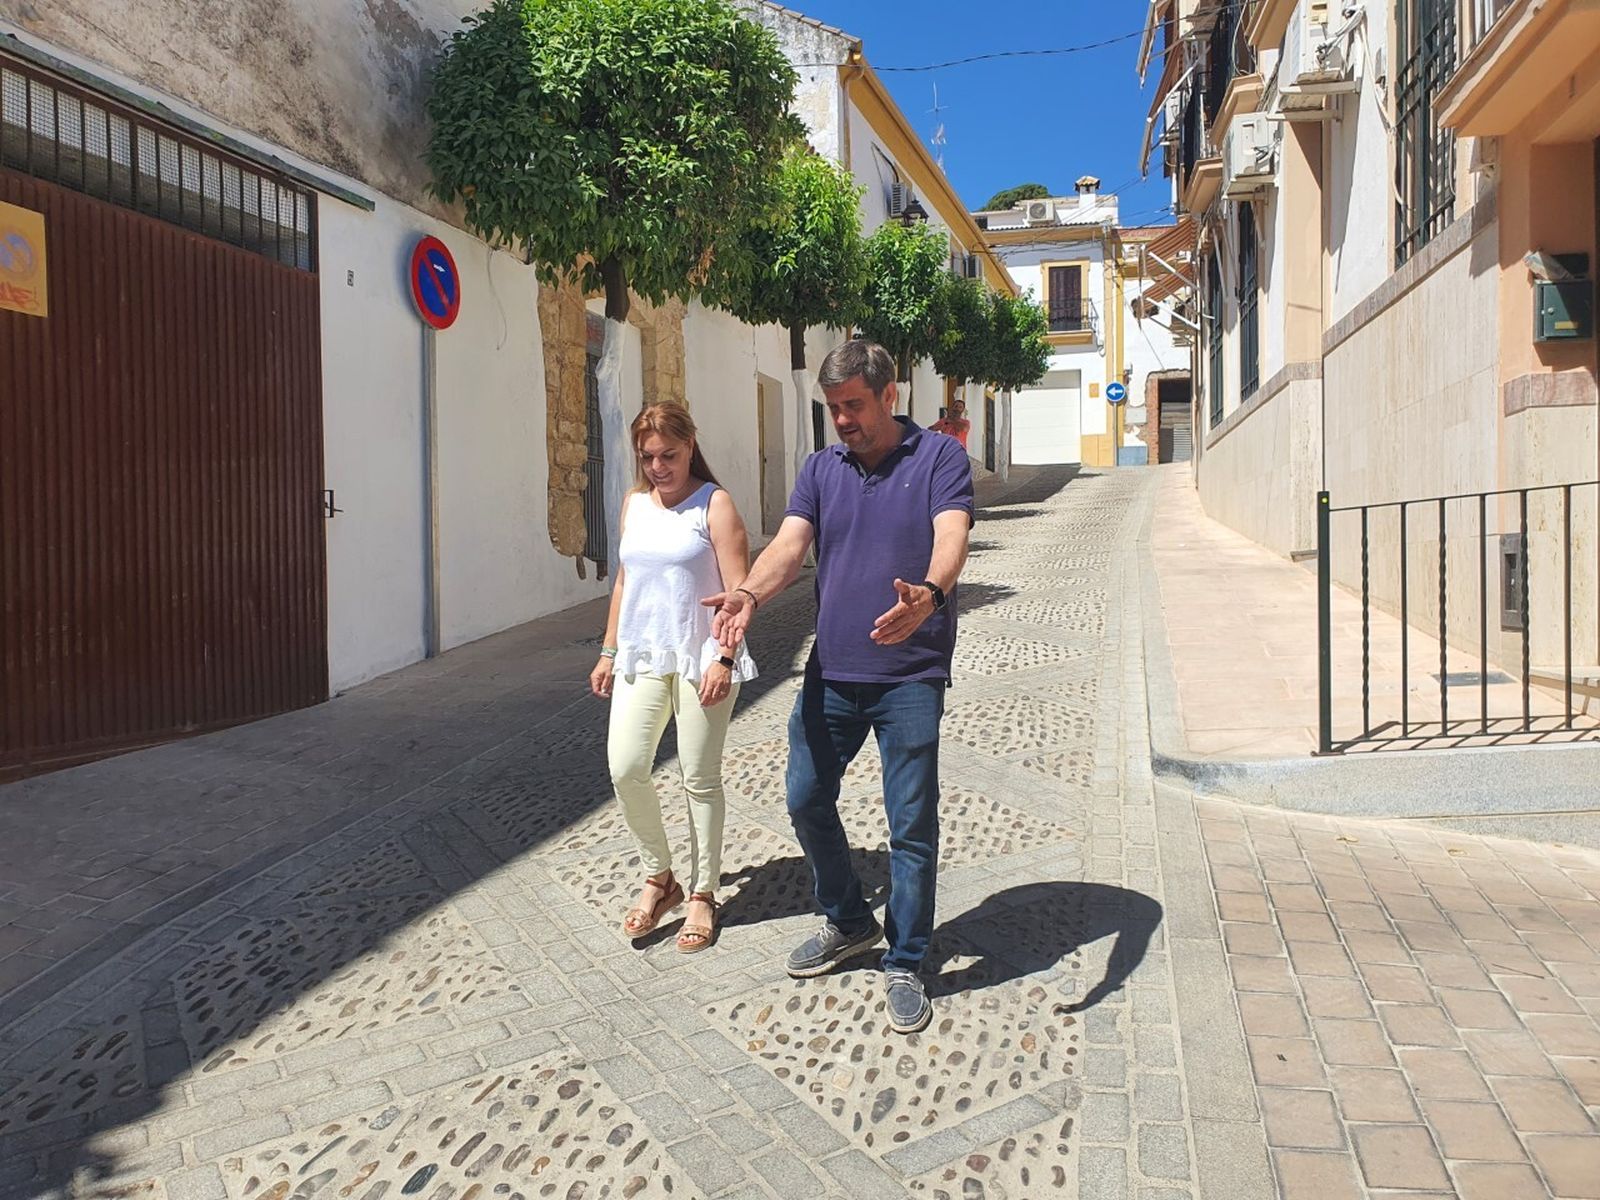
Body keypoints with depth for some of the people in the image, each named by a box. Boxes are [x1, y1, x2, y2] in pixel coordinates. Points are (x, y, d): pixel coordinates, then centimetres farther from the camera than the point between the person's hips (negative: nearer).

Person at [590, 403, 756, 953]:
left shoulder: (714, 504, -5)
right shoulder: (635, 503, 12)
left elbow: (737, 590, -10)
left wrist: (724, 659, -18)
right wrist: (609, 651, 17)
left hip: (700, 659, -5)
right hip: (642, 658, 5)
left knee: (700, 779, 3)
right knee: (625, 769, -4)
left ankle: (702, 896, 19)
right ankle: (659, 878, 18)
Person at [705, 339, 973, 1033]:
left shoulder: (939, 458, -3)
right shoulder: (821, 469, 9)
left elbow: (951, 537, -21)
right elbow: (790, 544, -5)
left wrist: (928, 595, -43)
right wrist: (750, 593, -26)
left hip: (910, 677, -5)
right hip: (831, 671, 5)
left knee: (912, 825, 3)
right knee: (806, 800, 13)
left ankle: (904, 964, 23)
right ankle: (849, 924, 36)